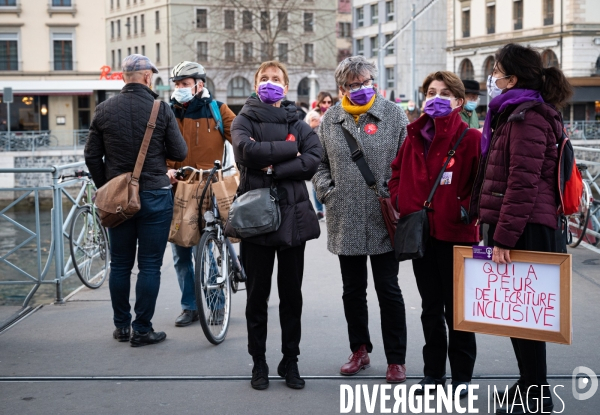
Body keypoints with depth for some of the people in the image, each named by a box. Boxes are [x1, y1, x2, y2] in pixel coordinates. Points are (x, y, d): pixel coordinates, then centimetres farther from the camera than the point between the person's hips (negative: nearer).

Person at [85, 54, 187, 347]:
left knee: (120, 264, 13)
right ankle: (142, 330, 5)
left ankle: (121, 326, 20)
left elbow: (92, 156, 3)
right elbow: (179, 153, -5)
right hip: (154, 195, -3)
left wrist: (105, 187, 14)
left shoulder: (104, 110, 0)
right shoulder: (161, 109, -9)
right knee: (150, 265, 3)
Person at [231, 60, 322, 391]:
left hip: (292, 215, 2)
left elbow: (314, 159, -7)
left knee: (291, 294, 7)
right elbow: (247, 150, -16)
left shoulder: (297, 124, 11)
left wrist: (274, 168, -15)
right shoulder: (245, 121, 5)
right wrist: (289, 149, -10)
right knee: (257, 293, 5)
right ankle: (259, 363, 17)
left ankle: (290, 361, 19)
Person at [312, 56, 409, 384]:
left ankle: (396, 359, 14)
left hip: (383, 221, -3)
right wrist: (326, 190, -2)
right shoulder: (330, 119, 8)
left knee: (388, 290, 3)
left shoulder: (393, 114, 0)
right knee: (353, 290, 13)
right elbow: (319, 162, 13)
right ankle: (359, 350, 29)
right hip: (345, 220, 3)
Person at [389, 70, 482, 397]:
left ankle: (462, 375, 18)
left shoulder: (470, 138, -8)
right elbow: (398, 173, 17)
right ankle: (433, 373, 26)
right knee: (430, 307, 15)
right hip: (420, 233, 5)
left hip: (456, 234, -5)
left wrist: (468, 210, -20)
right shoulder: (414, 137, 9)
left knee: (456, 308, 5)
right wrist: (398, 202, 4)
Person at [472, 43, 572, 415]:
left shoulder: (527, 117, -14)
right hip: (525, 228, 10)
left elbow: (523, 183, -21)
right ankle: (531, 384, 27)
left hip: (526, 230, -10)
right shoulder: (517, 113, 18)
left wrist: (504, 237, -21)